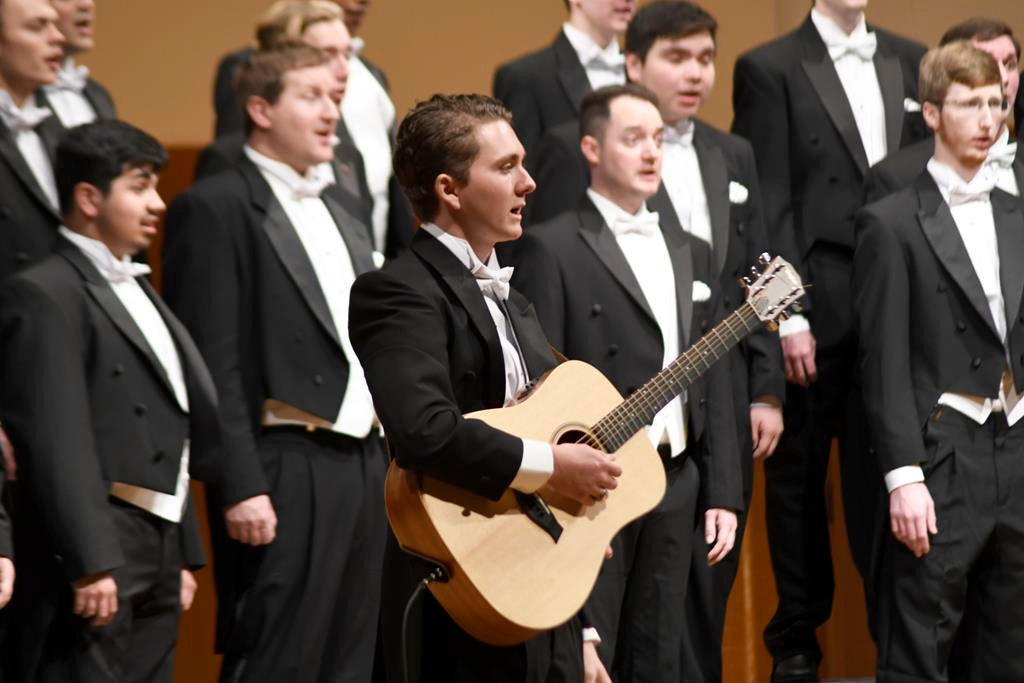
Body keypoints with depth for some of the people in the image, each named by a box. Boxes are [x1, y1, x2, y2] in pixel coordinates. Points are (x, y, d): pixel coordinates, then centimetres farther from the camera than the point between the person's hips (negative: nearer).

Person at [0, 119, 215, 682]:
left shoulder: (137, 290, 22)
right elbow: (56, 442, -18)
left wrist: (182, 555, 21)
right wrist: (90, 564, -24)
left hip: (155, 568, 9)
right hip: (94, 561, -9)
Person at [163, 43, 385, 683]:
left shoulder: (338, 210, 19)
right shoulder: (216, 208, -7)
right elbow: (213, 361, -12)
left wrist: (390, 459, 16)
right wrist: (240, 487, -18)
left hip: (363, 459, 8)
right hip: (286, 470, -8)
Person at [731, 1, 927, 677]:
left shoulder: (911, 62, 12)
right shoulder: (770, 69, -1)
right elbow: (769, 201, -6)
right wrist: (789, 315, -11)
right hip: (815, 306, -3)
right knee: (800, 474, 6)